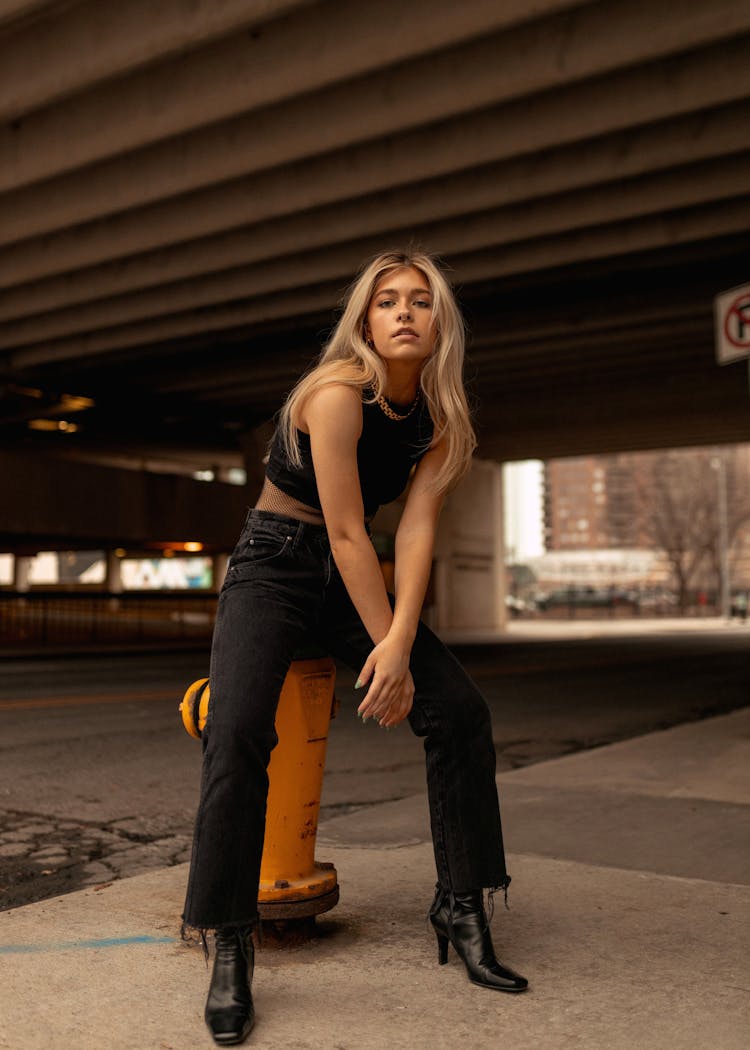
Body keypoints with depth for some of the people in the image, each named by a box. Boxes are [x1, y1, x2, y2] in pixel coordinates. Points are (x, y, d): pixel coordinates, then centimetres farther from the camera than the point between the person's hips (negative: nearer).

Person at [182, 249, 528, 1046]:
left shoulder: (440, 420, -3)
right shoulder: (338, 393, -21)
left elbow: (416, 529, -12)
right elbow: (347, 532, -23)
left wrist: (400, 641, -24)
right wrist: (385, 646, -20)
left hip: (352, 577, 6)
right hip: (274, 566, -5)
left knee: (461, 711, -7)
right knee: (237, 731, -26)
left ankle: (460, 909, 7)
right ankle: (228, 946, -11)